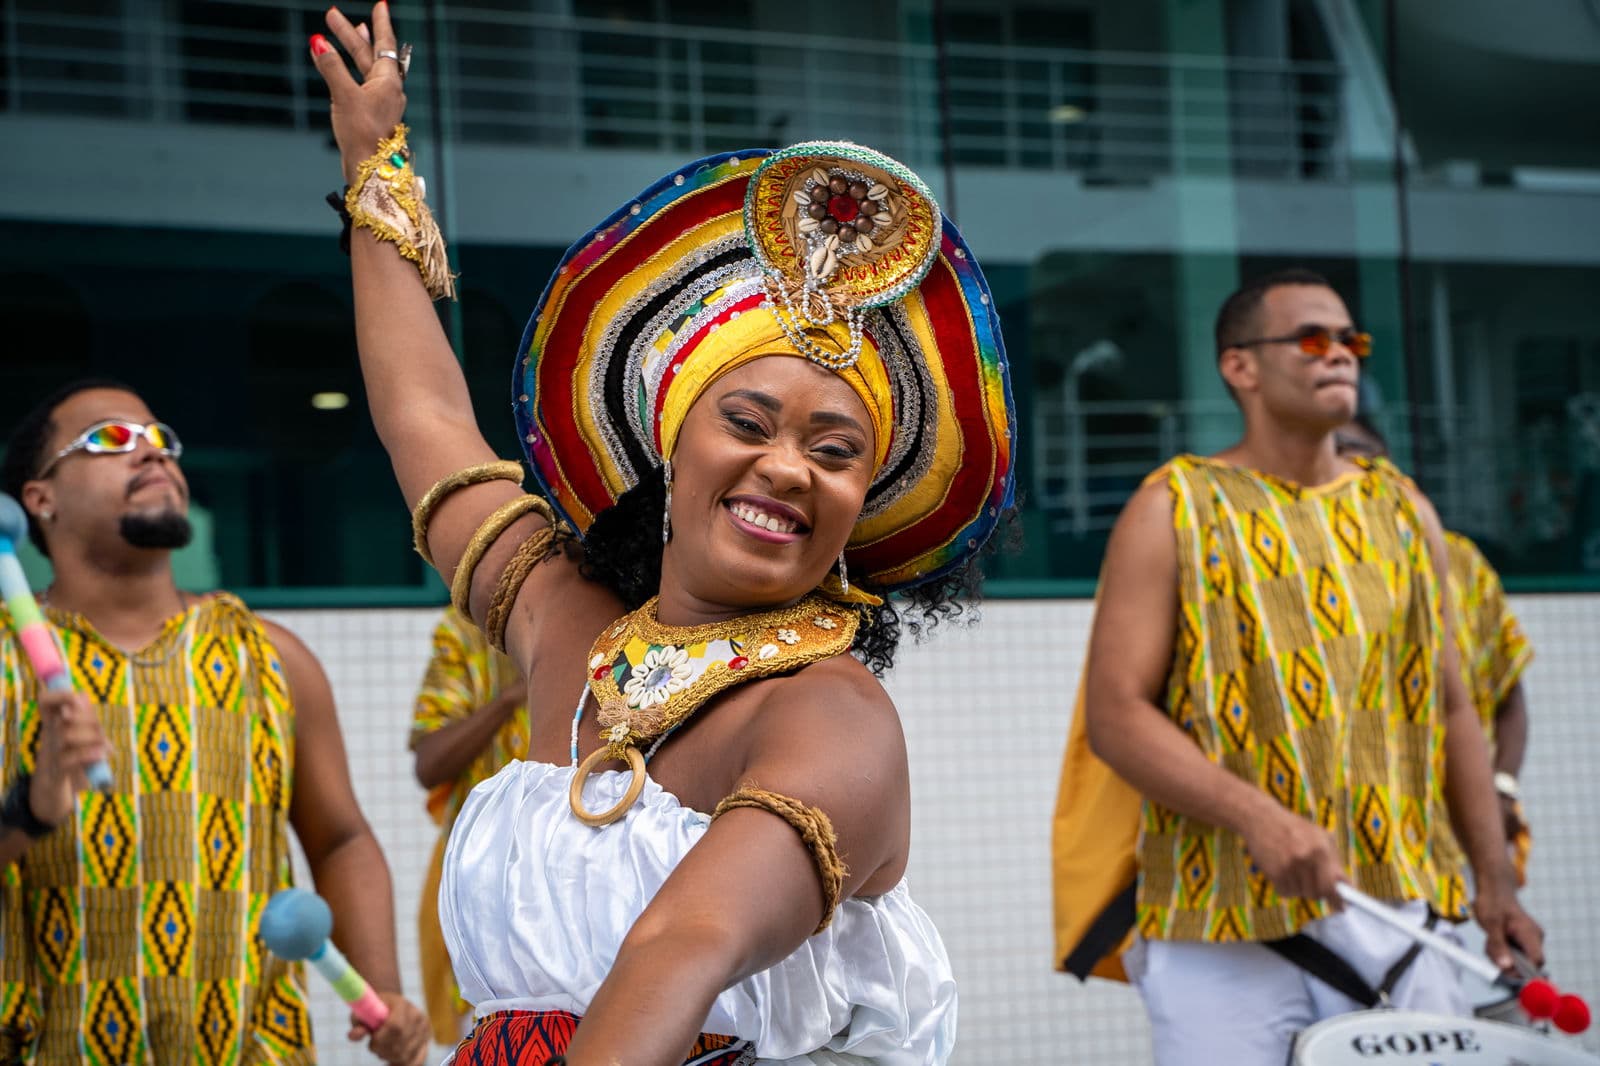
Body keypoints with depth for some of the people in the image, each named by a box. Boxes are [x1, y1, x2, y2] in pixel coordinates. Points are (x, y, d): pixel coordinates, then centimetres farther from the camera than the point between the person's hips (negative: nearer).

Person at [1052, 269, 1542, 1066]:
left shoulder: (1403, 512, 17)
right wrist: (1257, 815, -19)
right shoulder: (1174, 509, 3)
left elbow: (1450, 709, 20)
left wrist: (1495, 879, 12)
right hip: (1222, 923, -4)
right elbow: (1114, 713, -6)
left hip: (1397, 909, 4)